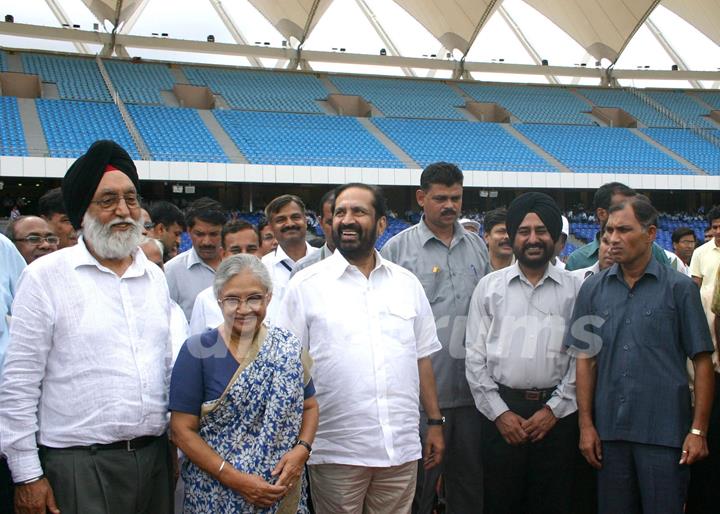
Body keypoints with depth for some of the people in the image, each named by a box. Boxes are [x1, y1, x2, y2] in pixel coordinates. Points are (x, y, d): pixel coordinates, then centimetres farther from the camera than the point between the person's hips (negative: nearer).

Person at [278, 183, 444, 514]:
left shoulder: (407, 283, 9)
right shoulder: (306, 285, -1)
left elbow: (422, 358, 13)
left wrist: (435, 422, 10)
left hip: (402, 448, 3)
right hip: (335, 450, -3)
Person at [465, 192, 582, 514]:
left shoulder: (575, 290, 5)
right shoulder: (489, 288, 6)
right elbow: (474, 357, 4)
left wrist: (555, 409, -5)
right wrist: (500, 412, -3)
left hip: (557, 414, 0)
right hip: (501, 410, 0)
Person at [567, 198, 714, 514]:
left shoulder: (679, 288, -2)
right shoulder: (593, 289, 6)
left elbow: (702, 361, -2)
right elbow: (586, 360, 7)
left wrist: (699, 430, -7)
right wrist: (586, 424, 2)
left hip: (665, 432, -3)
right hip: (609, 430, 3)